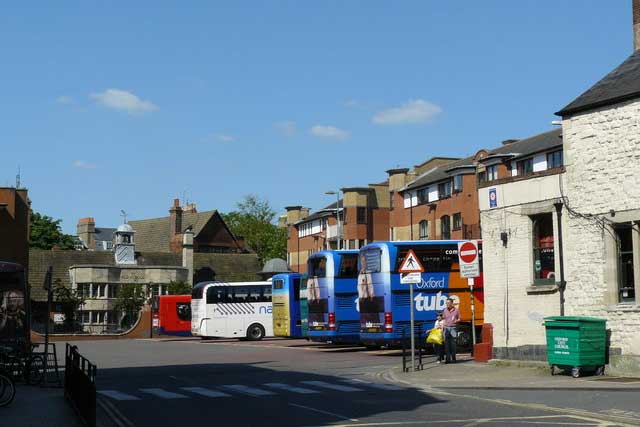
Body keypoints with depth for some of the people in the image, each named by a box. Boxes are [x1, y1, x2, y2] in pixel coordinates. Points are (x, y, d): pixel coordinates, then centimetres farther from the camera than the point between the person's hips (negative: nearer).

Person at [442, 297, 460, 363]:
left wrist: (456, 321, -13)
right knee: (447, 344, -1)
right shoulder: (445, 310, 8)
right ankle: (447, 358, 1)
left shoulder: (456, 310, 1)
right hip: (446, 327, 2)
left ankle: (453, 358, 6)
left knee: (453, 344, -1)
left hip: (453, 328, -2)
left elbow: (459, 319, 9)